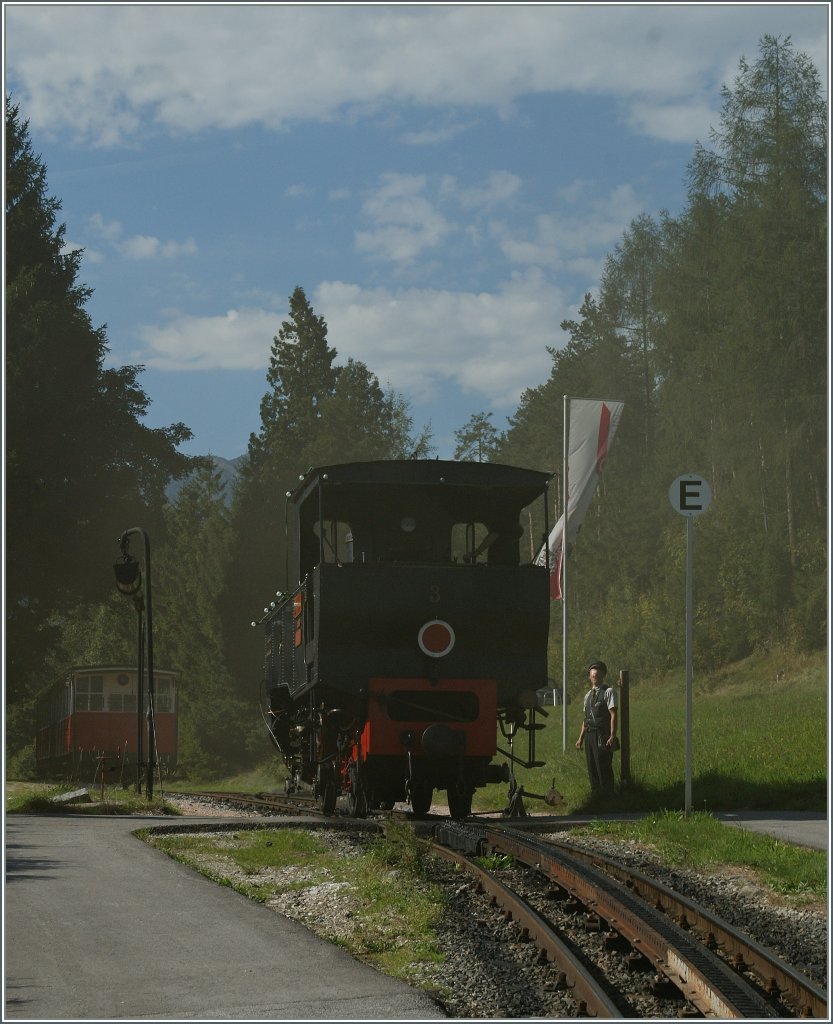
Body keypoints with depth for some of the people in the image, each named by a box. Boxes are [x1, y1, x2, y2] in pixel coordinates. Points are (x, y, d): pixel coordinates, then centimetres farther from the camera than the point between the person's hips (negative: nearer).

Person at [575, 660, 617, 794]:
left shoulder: (608, 692, -4)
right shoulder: (588, 695, 18)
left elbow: (613, 715, -10)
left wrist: (612, 737, -18)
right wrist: (581, 738, 16)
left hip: (602, 736, -7)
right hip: (589, 736, 7)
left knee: (604, 769, -7)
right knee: (592, 769, 9)